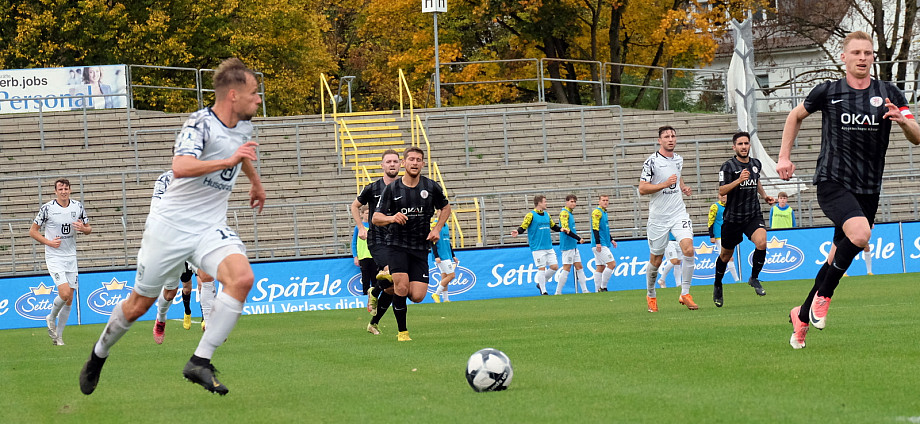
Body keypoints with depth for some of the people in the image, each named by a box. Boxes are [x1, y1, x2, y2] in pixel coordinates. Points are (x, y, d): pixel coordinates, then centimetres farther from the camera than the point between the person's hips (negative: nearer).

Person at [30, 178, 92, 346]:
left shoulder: (78, 207, 2)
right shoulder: (47, 208, -9)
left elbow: (88, 228, 13)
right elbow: (33, 231, -1)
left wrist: (83, 228, -11)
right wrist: (49, 242, -15)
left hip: (71, 257, 5)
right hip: (54, 257, -5)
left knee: (69, 300, 4)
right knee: (64, 293, -20)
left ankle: (58, 336, 17)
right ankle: (51, 318, 10)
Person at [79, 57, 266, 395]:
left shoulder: (244, 125, 4)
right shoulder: (200, 124, -19)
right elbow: (180, 167, -39)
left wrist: (255, 182, 46)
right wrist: (229, 160, -42)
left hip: (211, 228, 5)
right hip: (171, 226, -5)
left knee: (241, 278, -25)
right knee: (140, 303, 7)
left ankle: (200, 362, -21)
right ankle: (98, 355, 36)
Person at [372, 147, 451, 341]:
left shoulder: (431, 187, 1)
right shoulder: (391, 189, -3)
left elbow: (445, 207, 19)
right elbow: (376, 218, -4)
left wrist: (437, 229, 4)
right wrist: (392, 218, -25)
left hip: (420, 248, 2)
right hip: (396, 244, -2)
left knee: (417, 296, -9)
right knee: (402, 284, -22)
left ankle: (392, 288, 28)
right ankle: (402, 331, -4)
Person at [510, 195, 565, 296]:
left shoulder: (546, 215, 14)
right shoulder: (531, 215, -6)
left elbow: (553, 226, 26)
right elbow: (523, 227, -10)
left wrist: (561, 229, 9)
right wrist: (517, 232, -30)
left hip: (548, 247, 7)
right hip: (537, 248, -7)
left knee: (554, 267, 3)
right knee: (541, 268, -6)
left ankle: (541, 283, 21)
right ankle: (543, 291, 4)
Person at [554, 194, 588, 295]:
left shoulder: (570, 213, 17)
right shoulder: (564, 213, -13)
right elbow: (565, 229, -21)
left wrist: (577, 237, 15)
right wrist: (578, 238, -19)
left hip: (573, 245, 10)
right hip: (567, 245, -10)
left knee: (579, 267, 9)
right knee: (566, 269, -8)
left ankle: (585, 290, 12)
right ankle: (558, 292, -5)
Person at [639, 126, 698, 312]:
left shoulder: (678, 159, 10)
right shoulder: (652, 162, -9)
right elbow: (642, 189, -12)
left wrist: (683, 187, 10)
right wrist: (665, 184, -21)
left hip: (679, 214, 4)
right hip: (658, 217, -4)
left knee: (688, 249, -18)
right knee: (655, 260, 6)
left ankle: (685, 294, -10)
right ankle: (651, 295, 30)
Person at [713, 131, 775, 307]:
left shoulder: (756, 164, 8)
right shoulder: (728, 166, -9)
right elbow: (721, 190, -17)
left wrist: (764, 195, 16)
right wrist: (738, 180, -29)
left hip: (754, 215, 3)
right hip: (733, 218, -3)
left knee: (761, 242, -24)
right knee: (726, 255, 10)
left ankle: (754, 278, -3)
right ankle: (717, 286, 36)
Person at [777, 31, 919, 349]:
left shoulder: (888, 94, 3)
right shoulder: (828, 92, 0)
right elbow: (795, 117, 18)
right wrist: (784, 156, 11)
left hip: (868, 188, 4)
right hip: (832, 181, -4)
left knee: (840, 256, 10)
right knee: (860, 234, -30)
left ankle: (803, 316, 29)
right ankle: (823, 296, -10)